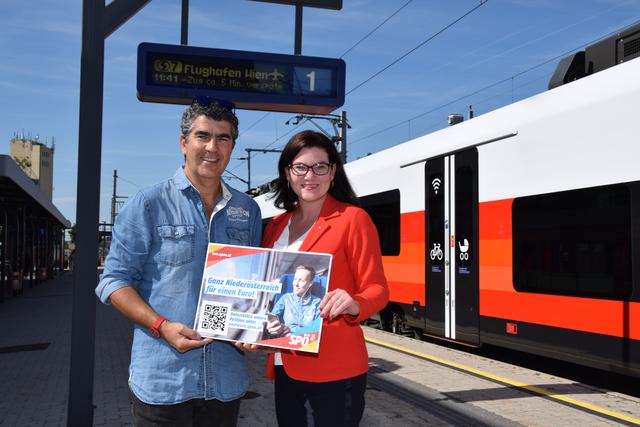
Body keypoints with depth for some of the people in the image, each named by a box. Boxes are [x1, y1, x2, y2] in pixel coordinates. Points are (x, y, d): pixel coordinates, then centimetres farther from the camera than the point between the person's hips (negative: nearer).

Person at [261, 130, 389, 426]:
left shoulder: (352, 218, -8)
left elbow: (376, 289, -10)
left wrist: (354, 304, -31)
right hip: (285, 366, 6)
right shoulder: (276, 225, 11)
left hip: (334, 368, -6)